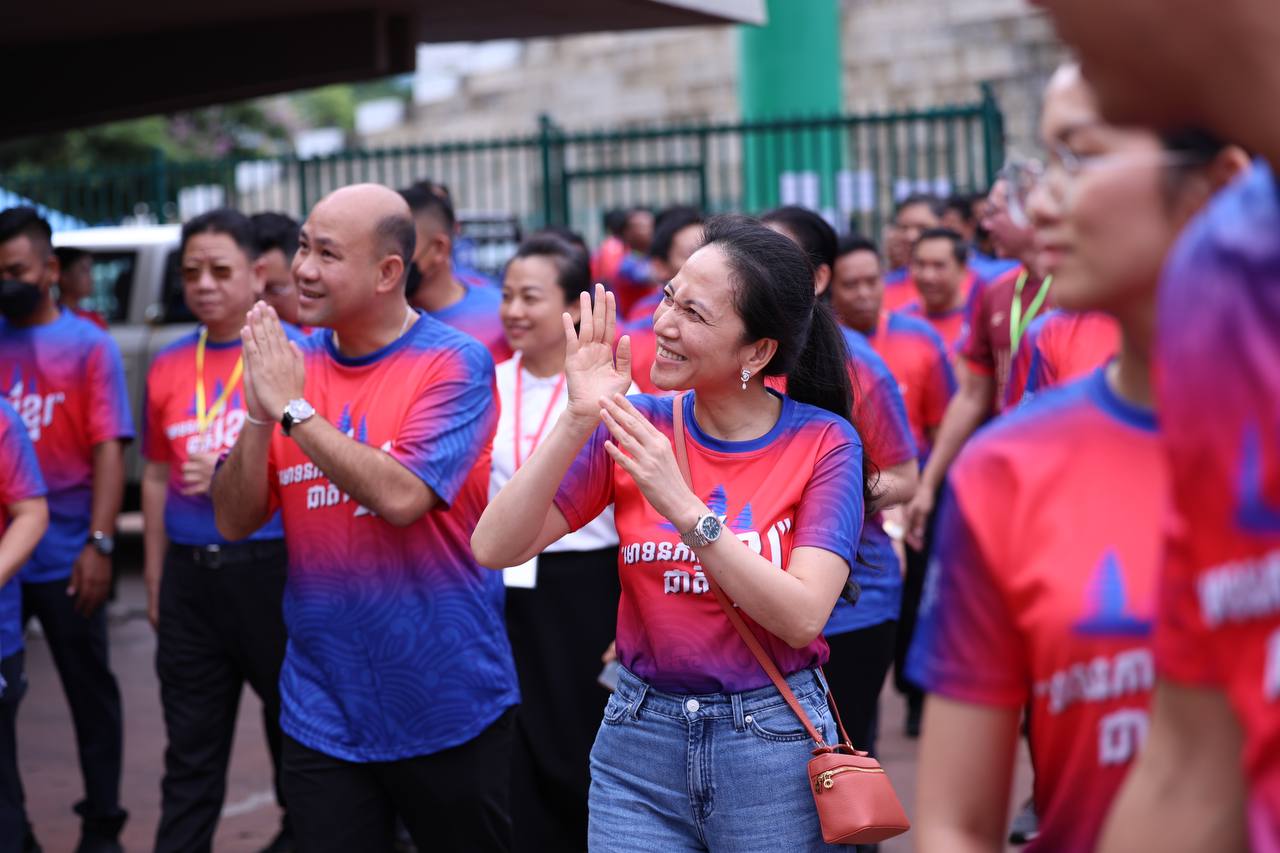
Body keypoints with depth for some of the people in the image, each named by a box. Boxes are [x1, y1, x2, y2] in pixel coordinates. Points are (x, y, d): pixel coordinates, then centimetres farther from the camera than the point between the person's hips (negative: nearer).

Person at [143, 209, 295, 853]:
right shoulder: (168, 367, 10)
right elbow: (157, 475, 18)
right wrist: (155, 579, 17)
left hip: (272, 567, -4)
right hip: (190, 575, 4)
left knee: (294, 719, 8)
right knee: (191, 742, 8)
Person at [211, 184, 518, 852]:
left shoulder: (455, 363, -11)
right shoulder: (288, 362, 3)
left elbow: (401, 496, -25)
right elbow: (234, 521, 1)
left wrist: (292, 407, -20)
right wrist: (258, 414, -15)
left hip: (448, 711, -3)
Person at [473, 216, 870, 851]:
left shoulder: (824, 442, -8)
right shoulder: (635, 427, -2)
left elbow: (801, 617, -19)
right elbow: (495, 548, -9)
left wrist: (681, 504, -25)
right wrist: (578, 421, -18)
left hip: (772, 745, -2)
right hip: (640, 736, 2)